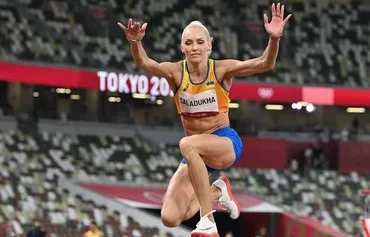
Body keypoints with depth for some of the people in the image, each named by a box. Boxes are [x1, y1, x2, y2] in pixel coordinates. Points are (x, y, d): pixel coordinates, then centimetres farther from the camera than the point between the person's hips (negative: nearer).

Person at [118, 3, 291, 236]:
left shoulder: (221, 69, -10)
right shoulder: (176, 71, -7)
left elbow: (264, 64, -21)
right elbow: (144, 64, -26)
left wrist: (274, 39, -40)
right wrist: (135, 43, -48)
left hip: (226, 143, -4)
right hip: (197, 151, 4)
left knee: (188, 144, -38)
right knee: (170, 218, -9)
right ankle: (217, 192, 21)